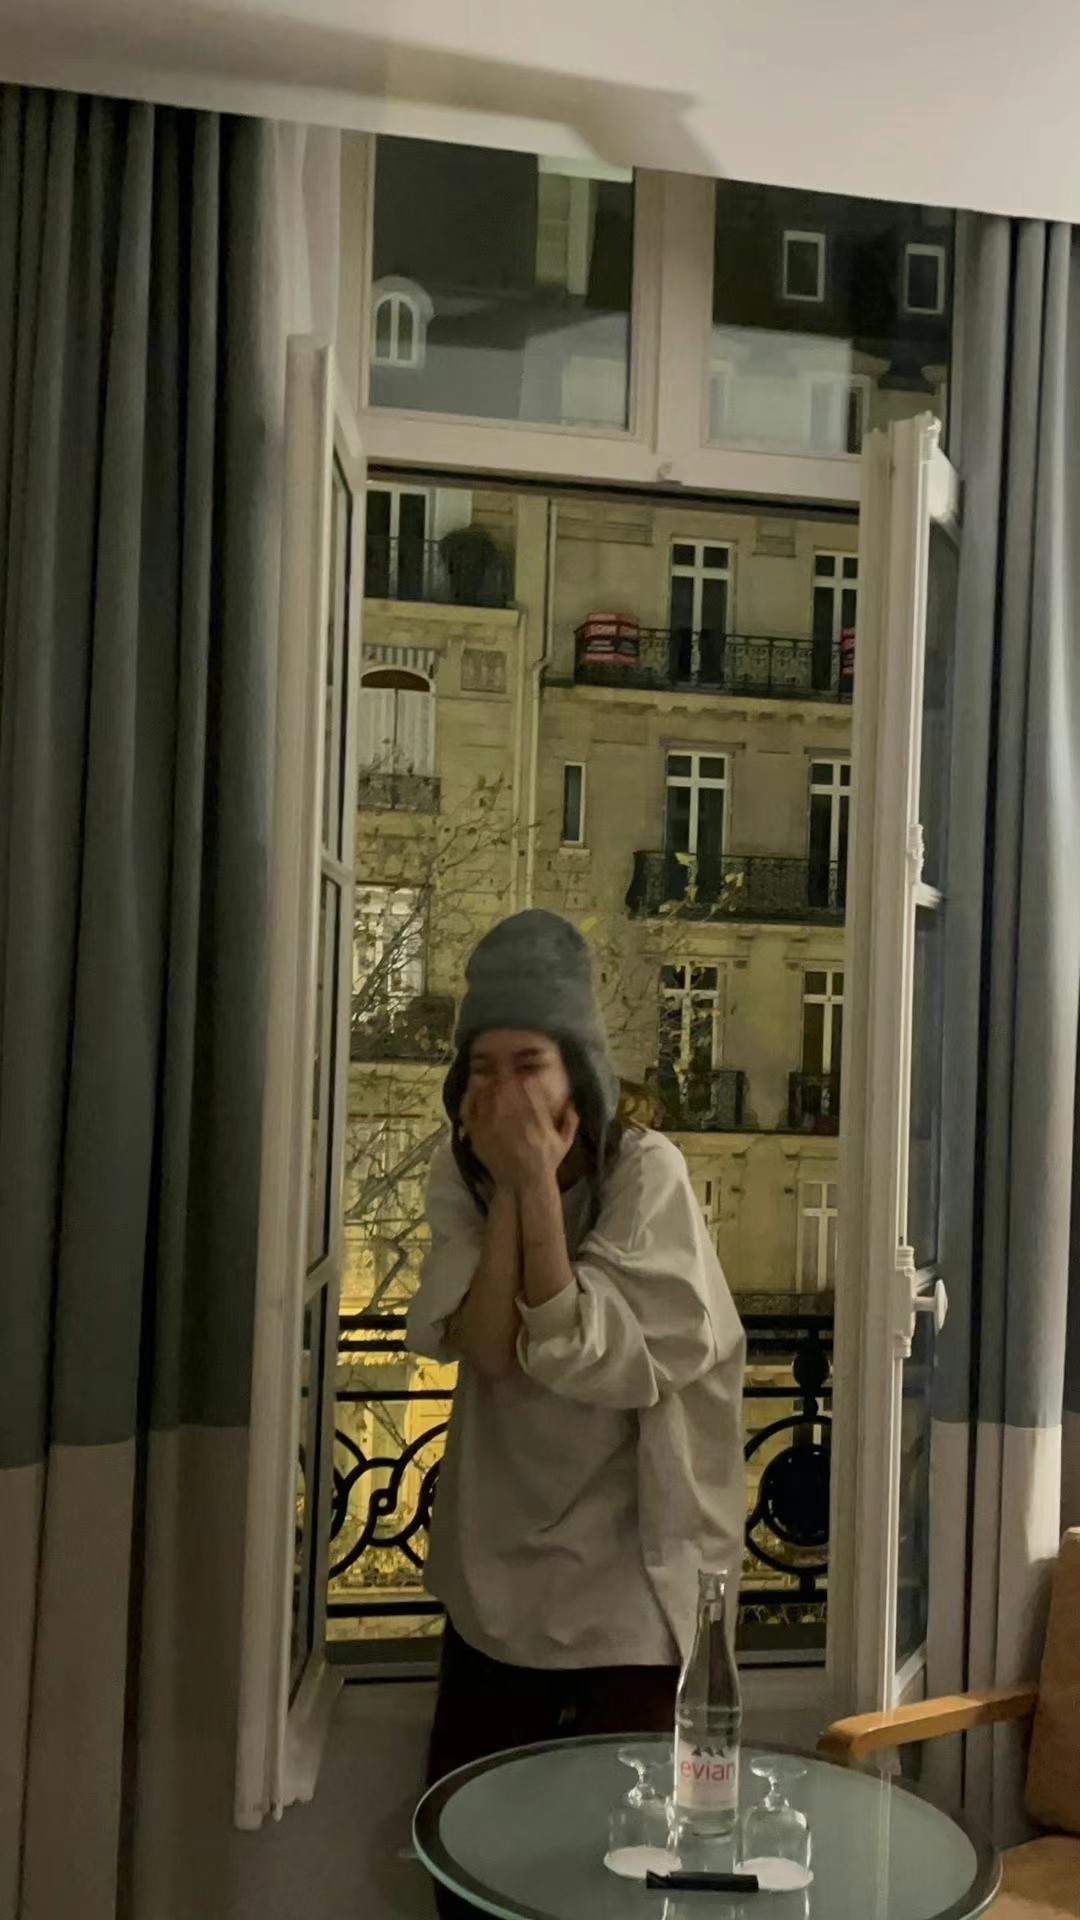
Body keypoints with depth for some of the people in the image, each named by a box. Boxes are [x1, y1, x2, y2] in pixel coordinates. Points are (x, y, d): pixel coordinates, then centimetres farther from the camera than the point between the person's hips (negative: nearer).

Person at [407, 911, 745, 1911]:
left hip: (622, 1560, -3)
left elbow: (582, 1356, -25)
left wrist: (539, 1182, -27)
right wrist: (506, 1184, -23)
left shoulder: (645, 1170, -17)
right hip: (494, 1563, 4)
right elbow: (486, 1348, -18)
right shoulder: (458, 1175, -5)